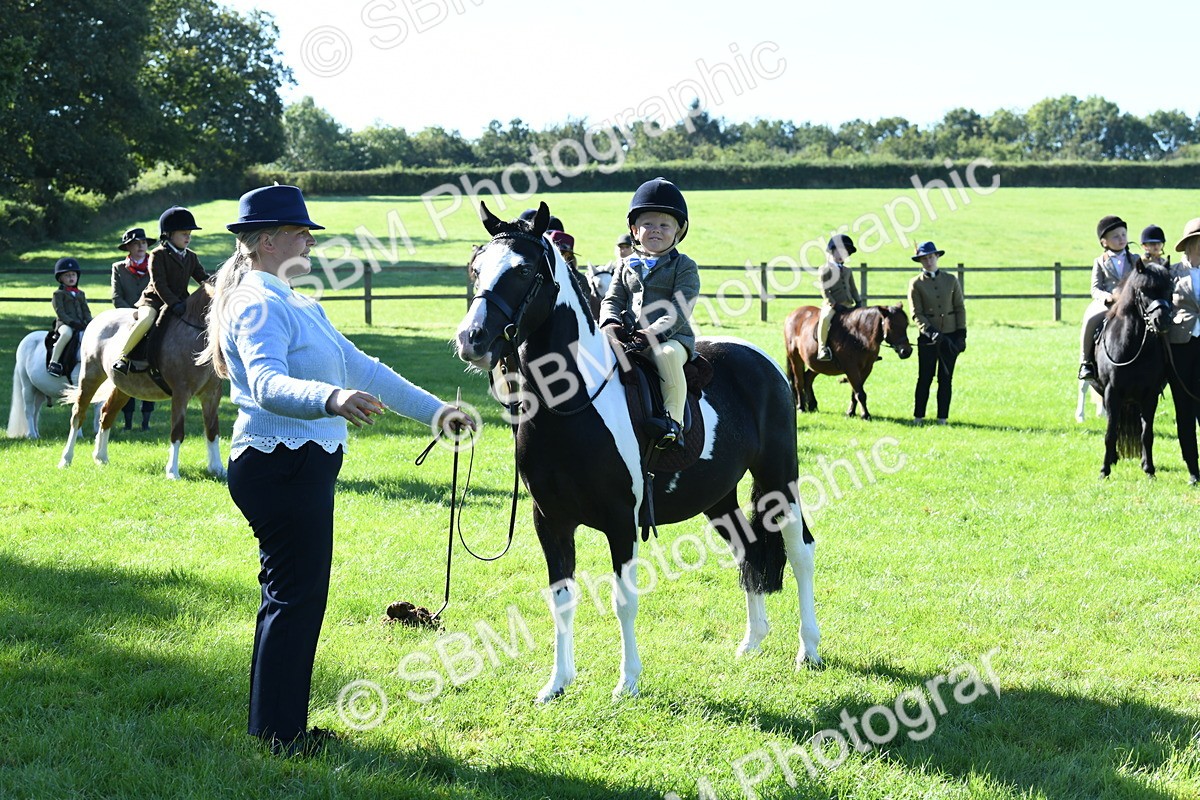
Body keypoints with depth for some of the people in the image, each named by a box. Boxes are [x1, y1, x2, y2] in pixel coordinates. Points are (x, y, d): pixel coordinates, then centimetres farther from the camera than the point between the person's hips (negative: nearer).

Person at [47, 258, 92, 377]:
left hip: (80, 324, 6)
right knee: (67, 333, -40)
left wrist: (90, 322, -2)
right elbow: (60, 312, -6)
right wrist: (72, 322, -18)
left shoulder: (81, 294, 22)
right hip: (64, 324, -6)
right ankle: (53, 363, -36)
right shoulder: (59, 294, 4)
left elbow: (86, 311, 18)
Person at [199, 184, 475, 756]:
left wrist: (435, 412, 15)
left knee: (293, 597, 15)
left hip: (302, 469, 11)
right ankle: (280, 732, 3)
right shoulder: (259, 306, -16)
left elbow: (363, 369, 19)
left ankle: (277, 725, 24)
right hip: (280, 467, -11)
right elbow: (267, 385, -33)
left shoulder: (300, 307, 17)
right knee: (296, 597, -5)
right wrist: (331, 399, -51)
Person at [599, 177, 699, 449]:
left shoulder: (684, 267, 4)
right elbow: (612, 300, 13)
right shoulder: (627, 266, 18)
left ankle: (674, 419, -32)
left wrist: (655, 332, -23)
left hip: (673, 337, -4)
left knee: (667, 354, -38)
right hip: (628, 337, 4)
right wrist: (610, 324, -11)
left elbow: (680, 308, -8)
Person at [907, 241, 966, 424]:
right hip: (928, 337, -2)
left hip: (950, 336, 2)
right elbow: (916, 313, -6)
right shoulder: (916, 284, 0)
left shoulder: (951, 280, 6)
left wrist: (961, 333, -2)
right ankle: (918, 416, 8)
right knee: (925, 378, 0)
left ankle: (943, 417, 10)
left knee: (946, 378, 4)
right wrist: (929, 331, -20)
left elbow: (960, 308, 7)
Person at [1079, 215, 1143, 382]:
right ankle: (1085, 361, -17)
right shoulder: (1100, 262, 12)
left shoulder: (1136, 260, 16)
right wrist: (1104, 296, -17)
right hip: (1105, 304, -1)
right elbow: (1095, 289, 4)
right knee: (1091, 319, -31)